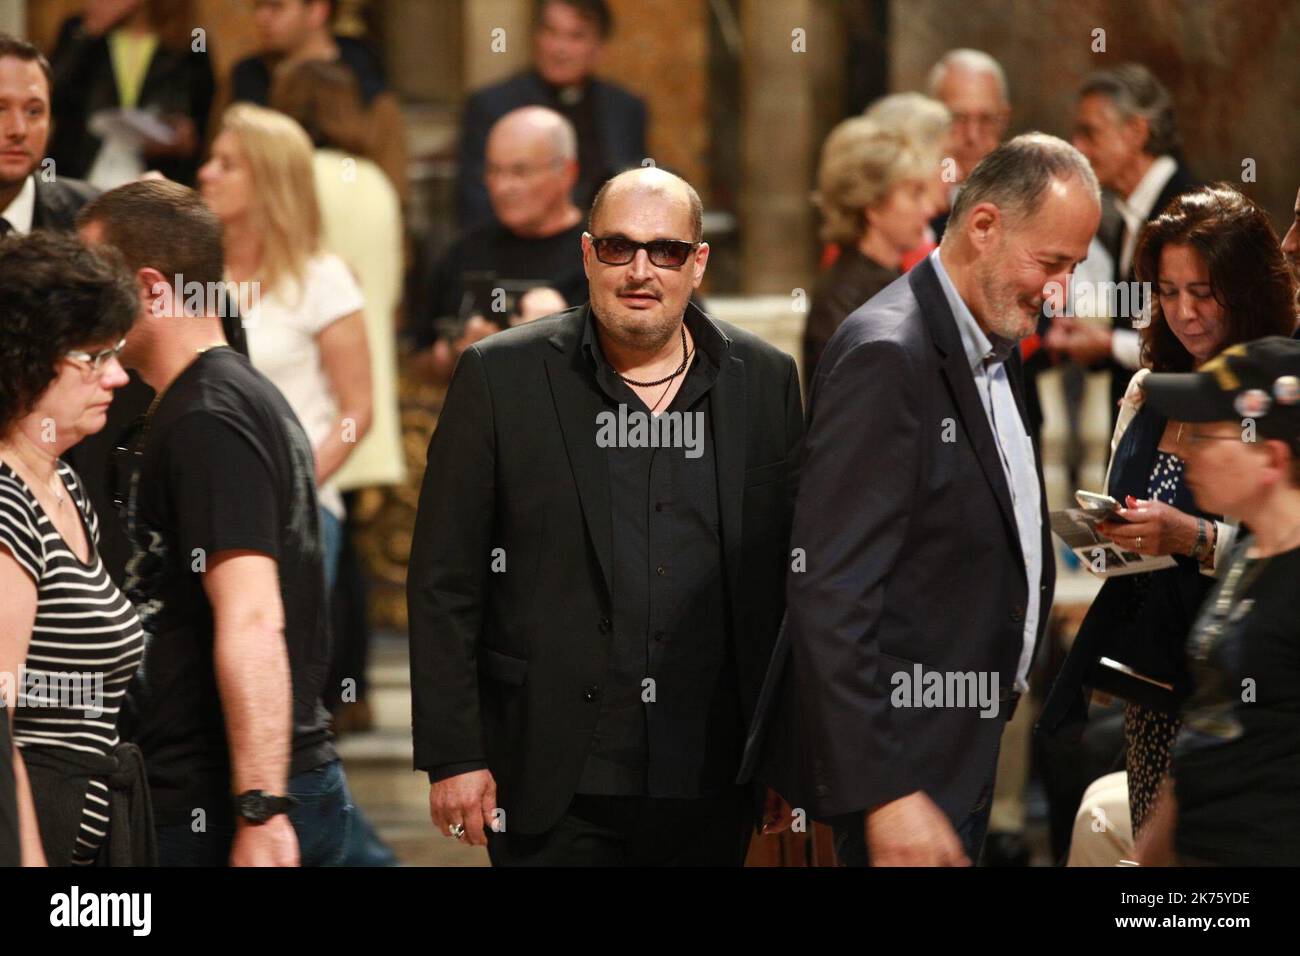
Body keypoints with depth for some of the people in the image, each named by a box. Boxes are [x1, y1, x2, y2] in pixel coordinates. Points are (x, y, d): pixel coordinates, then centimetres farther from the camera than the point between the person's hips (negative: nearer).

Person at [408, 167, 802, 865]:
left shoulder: (764, 381, 6)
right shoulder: (500, 376, -1)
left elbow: (792, 578, 10)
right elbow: (444, 586, -1)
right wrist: (452, 756, -5)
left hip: (711, 785, 2)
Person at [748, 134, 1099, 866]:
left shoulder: (996, 350, 11)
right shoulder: (887, 356, -18)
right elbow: (830, 594, -22)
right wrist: (886, 793, -26)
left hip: (967, 750, 9)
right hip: (905, 762, -9)